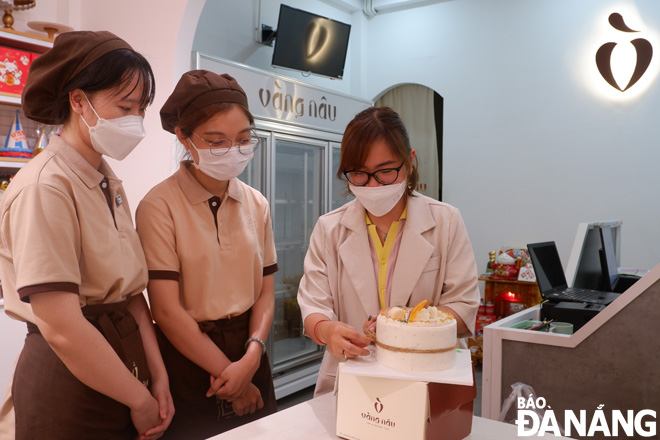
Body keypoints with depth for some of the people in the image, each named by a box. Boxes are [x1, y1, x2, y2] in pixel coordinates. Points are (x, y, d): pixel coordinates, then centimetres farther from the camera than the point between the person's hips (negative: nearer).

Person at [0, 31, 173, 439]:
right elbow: (62, 329, -23)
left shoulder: (110, 184, 7)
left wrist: (158, 375, -3)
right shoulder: (45, 187, -18)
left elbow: (130, 292, 5)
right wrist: (140, 399, -13)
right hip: (69, 380, -7)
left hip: (120, 366, 7)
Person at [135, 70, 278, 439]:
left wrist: (252, 357, -13)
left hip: (248, 354, 5)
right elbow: (167, 310, -15)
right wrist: (227, 371, -10)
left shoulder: (257, 205, 3)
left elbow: (266, 291, 2)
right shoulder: (159, 207, -13)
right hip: (188, 360, -4)